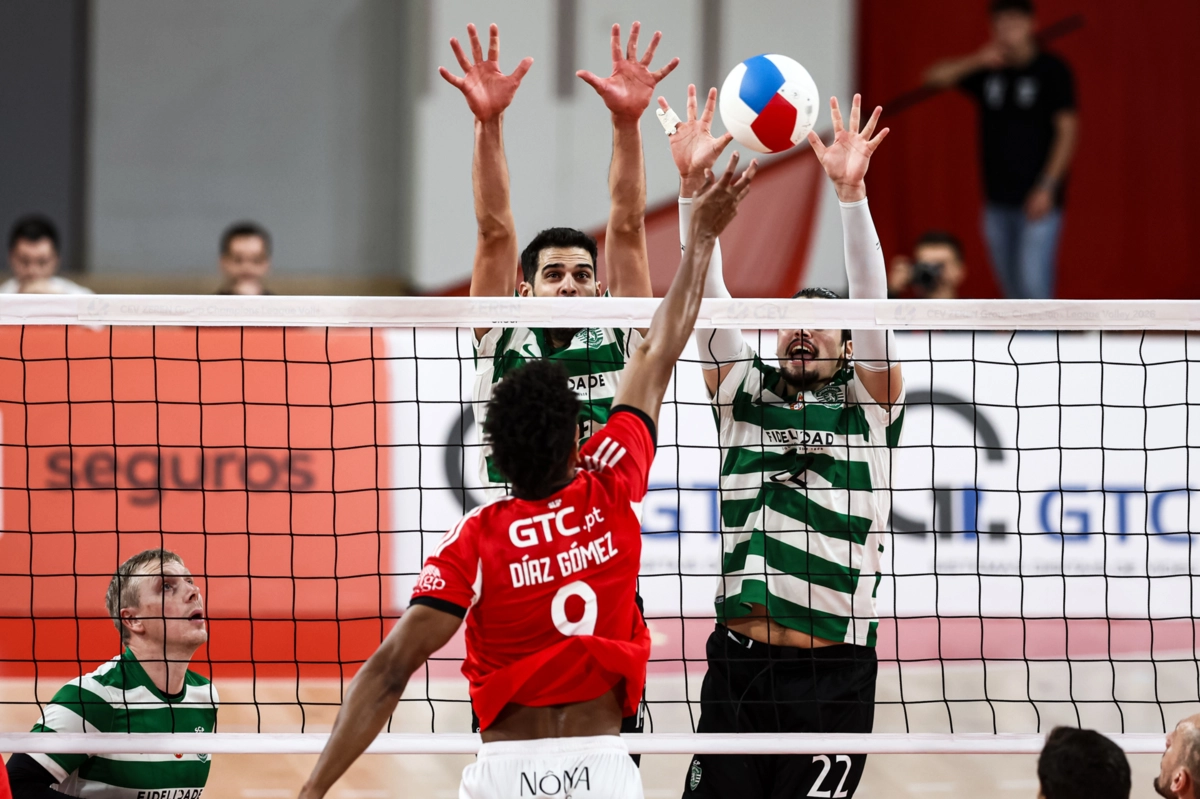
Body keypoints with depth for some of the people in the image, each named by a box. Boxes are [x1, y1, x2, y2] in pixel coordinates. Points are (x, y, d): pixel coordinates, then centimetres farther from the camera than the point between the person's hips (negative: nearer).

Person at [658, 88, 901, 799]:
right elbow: (706, 295, 3)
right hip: (736, 662, 3)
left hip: (832, 677, -3)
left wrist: (852, 191, -19)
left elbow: (872, 304, -7)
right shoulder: (747, 394, 12)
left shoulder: (867, 404, 6)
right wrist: (692, 183, -9)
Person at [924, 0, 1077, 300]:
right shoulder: (988, 70, 9)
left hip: (1036, 199, -6)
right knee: (1011, 285, 10)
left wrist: (1047, 187, -15)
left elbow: (1067, 131, -7)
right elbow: (935, 77, 4)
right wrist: (976, 61, -12)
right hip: (998, 200, 6)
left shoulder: (1052, 70, -4)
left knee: (1032, 283, -15)